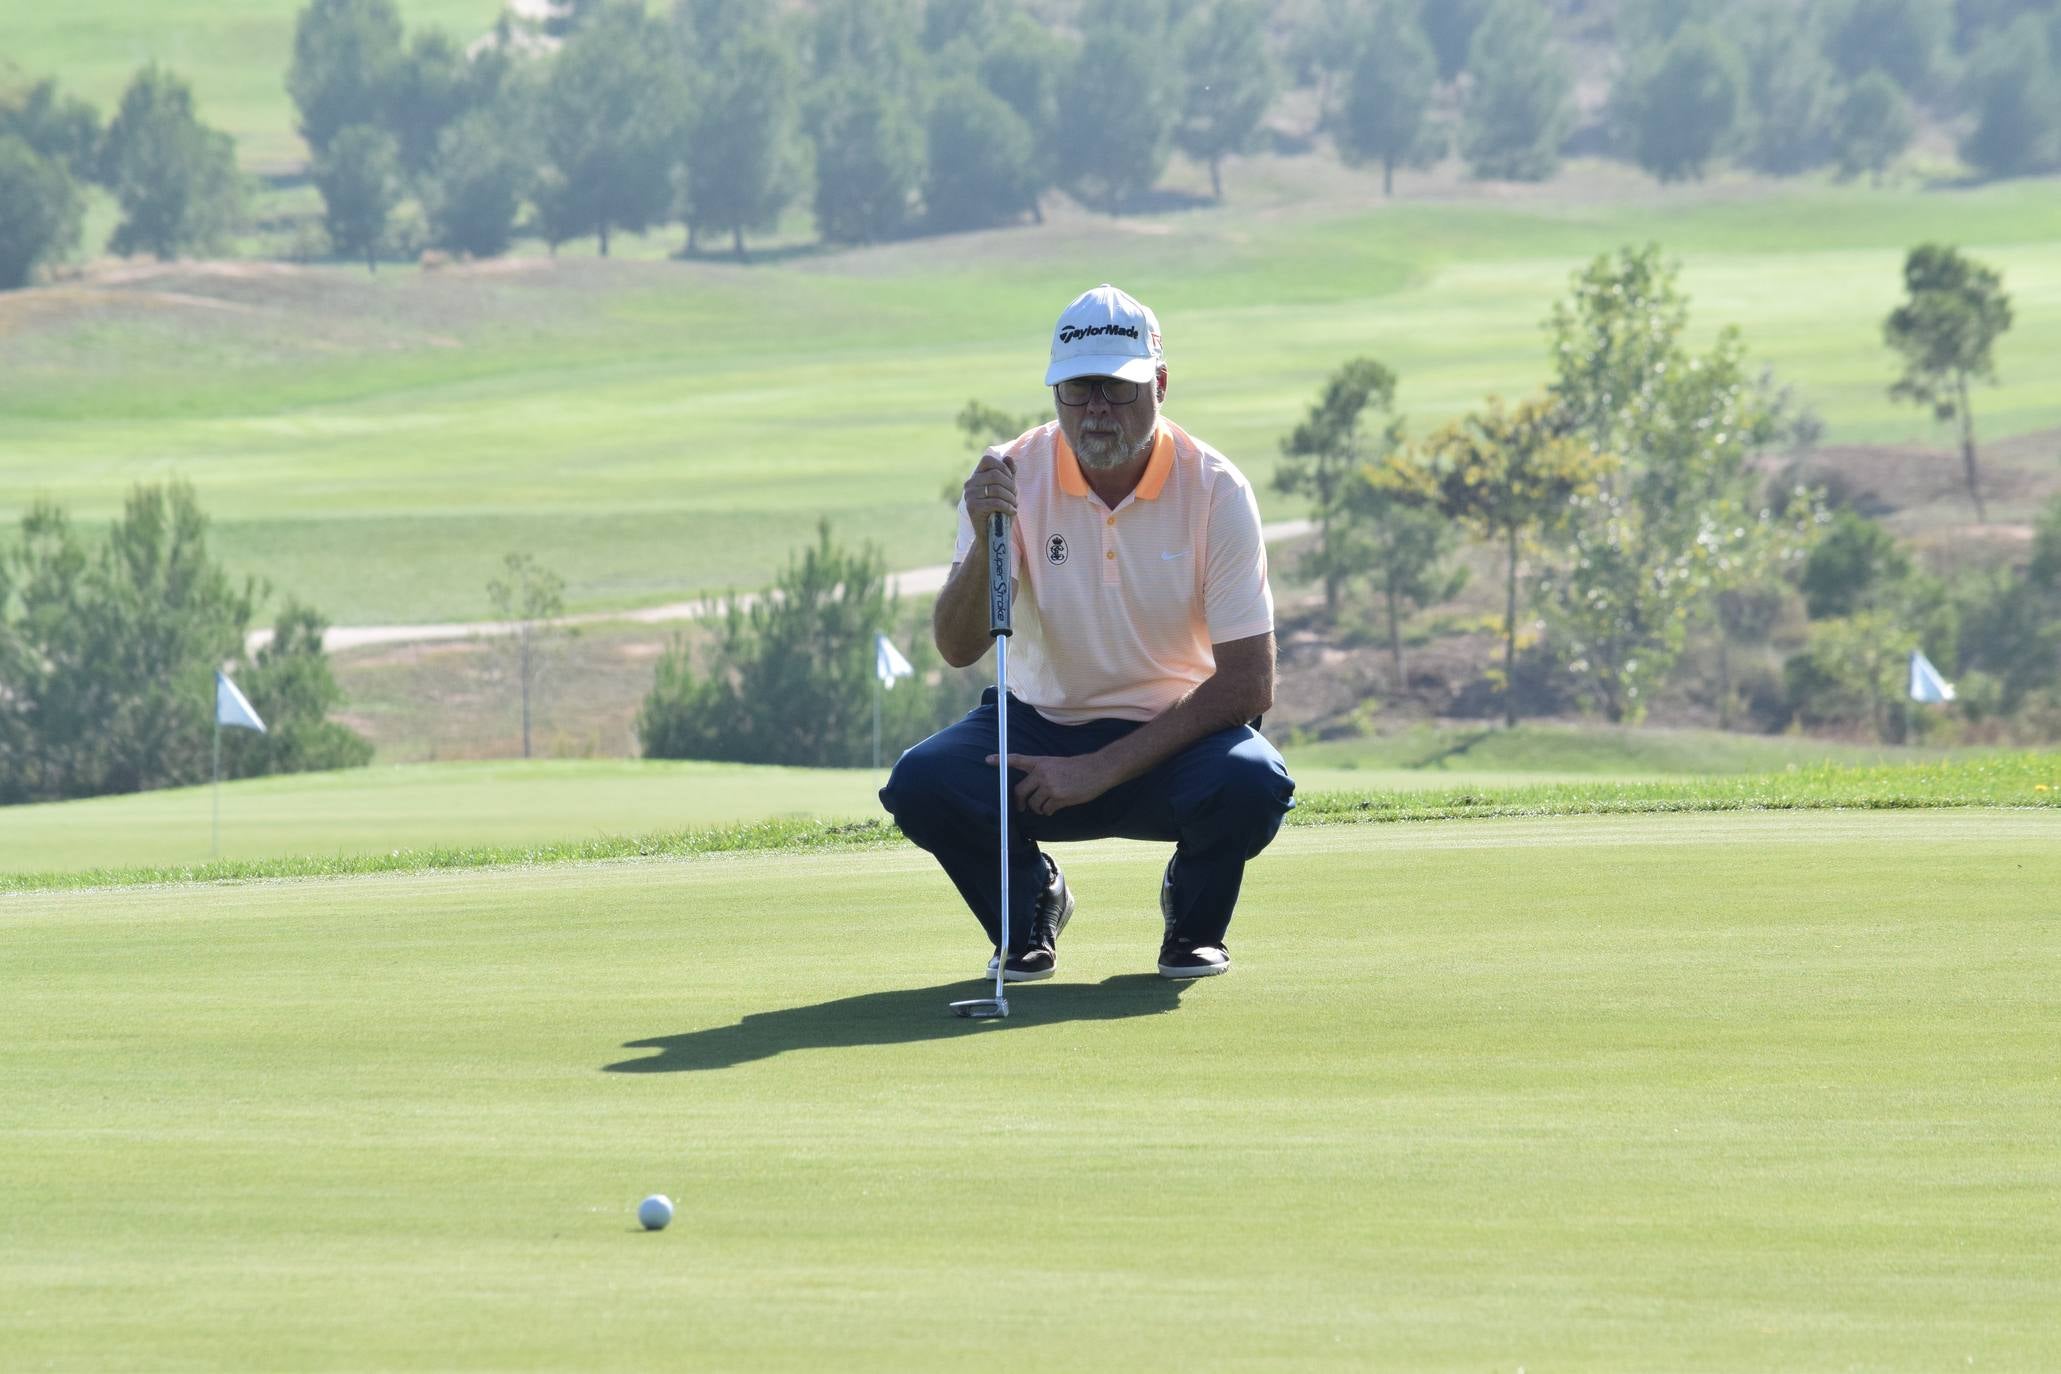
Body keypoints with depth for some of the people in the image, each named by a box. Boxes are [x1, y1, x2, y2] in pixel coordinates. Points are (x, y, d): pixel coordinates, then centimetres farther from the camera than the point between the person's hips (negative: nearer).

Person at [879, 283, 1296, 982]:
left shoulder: (1214, 489, -13)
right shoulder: (1013, 476, -9)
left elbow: (1249, 682, -16)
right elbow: (957, 648, -14)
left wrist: (1102, 770, -23)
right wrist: (986, 542, -35)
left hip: (1174, 734, -1)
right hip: (1041, 724, 1)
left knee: (1253, 785, -34)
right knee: (920, 783, -28)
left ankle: (1193, 919, 3)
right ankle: (1030, 902, 7)